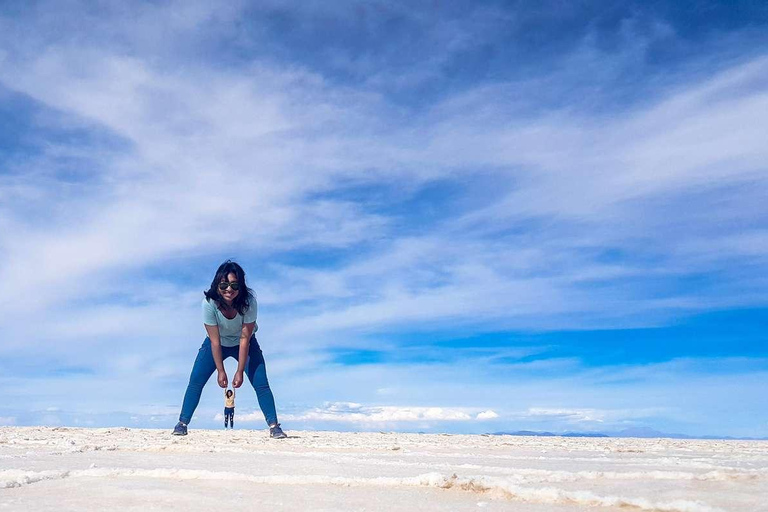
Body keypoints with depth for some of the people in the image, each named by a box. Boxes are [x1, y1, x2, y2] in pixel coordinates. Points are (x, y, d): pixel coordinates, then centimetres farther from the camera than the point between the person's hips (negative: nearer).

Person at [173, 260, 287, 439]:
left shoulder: (248, 302, -32)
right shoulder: (209, 303, -31)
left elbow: (245, 338, -27)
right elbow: (215, 341, -25)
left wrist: (240, 372, -25)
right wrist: (221, 371, -22)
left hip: (244, 344, -1)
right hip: (217, 344, 1)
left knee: (261, 383, -12)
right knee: (195, 381, -7)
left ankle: (274, 426, -5)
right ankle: (182, 423, 8)